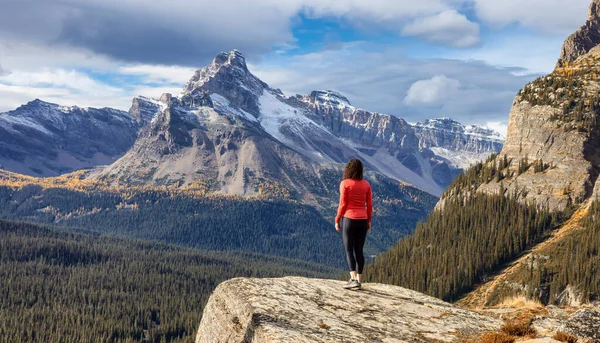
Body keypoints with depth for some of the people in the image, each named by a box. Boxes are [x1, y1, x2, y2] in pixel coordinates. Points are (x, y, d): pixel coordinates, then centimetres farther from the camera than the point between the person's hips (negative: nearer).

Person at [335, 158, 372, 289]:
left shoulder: (345, 183, -8)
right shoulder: (366, 184, 4)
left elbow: (342, 204, -9)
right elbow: (369, 205, 5)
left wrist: (337, 220, 1)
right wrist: (368, 221, 15)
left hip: (348, 219, -4)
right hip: (362, 220, 4)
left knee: (349, 250, -1)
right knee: (359, 250, 10)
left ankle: (353, 279, -13)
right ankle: (358, 280, 12)